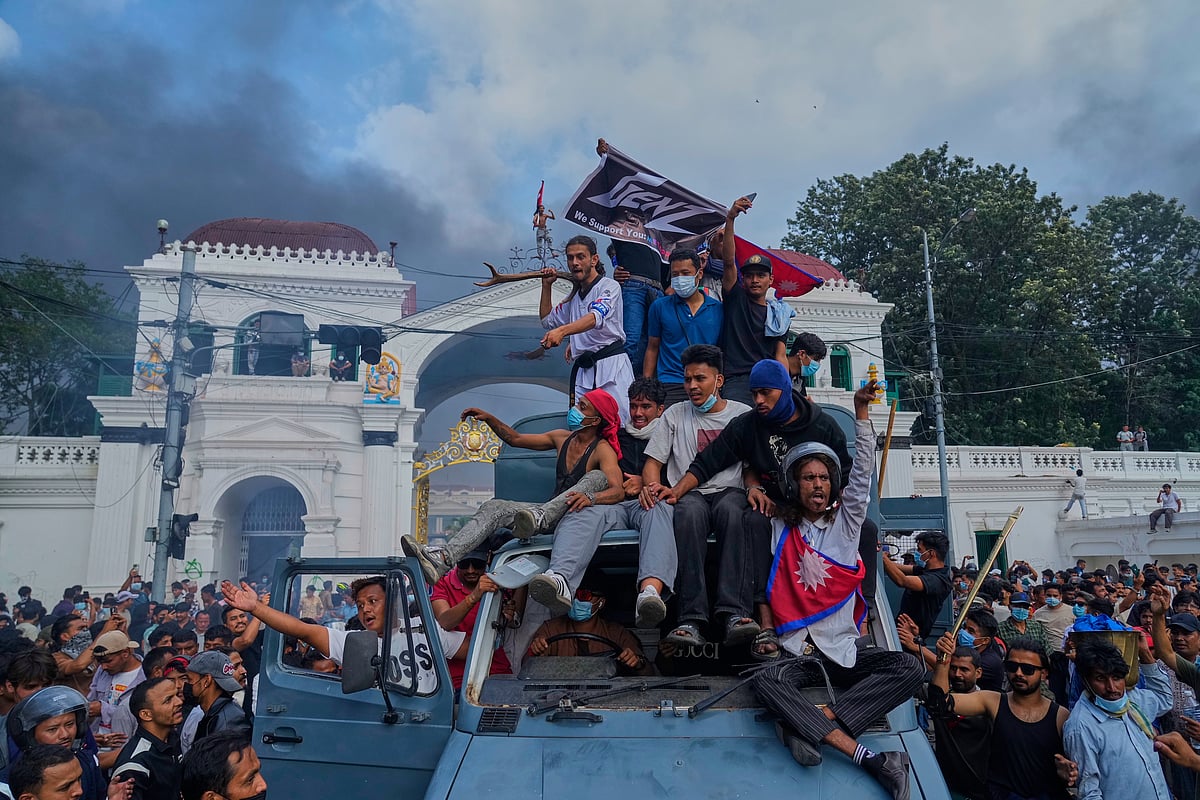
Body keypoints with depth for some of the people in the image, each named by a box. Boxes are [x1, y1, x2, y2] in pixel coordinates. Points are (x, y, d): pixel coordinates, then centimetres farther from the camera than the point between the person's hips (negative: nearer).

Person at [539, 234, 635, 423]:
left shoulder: (609, 286, -2)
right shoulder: (575, 295, 23)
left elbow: (596, 318, -22)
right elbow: (547, 320, 34)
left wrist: (562, 331, -38)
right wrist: (547, 286, 23)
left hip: (612, 365, -7)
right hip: (582, 369, 7)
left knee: (620, 426, -12)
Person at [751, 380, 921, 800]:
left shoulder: (846, 521, 11)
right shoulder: (779, 527, 9)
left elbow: (862, 470, 1)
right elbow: (765, 582, 6)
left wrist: (861, 410, -7)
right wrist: (767, 632, -9)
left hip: (845, 649, 2)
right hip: (797, 650, -2)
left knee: (910, 668, -24)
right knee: (766, 678, -34)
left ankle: (810, 726, -31)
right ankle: (870, 760, -38)